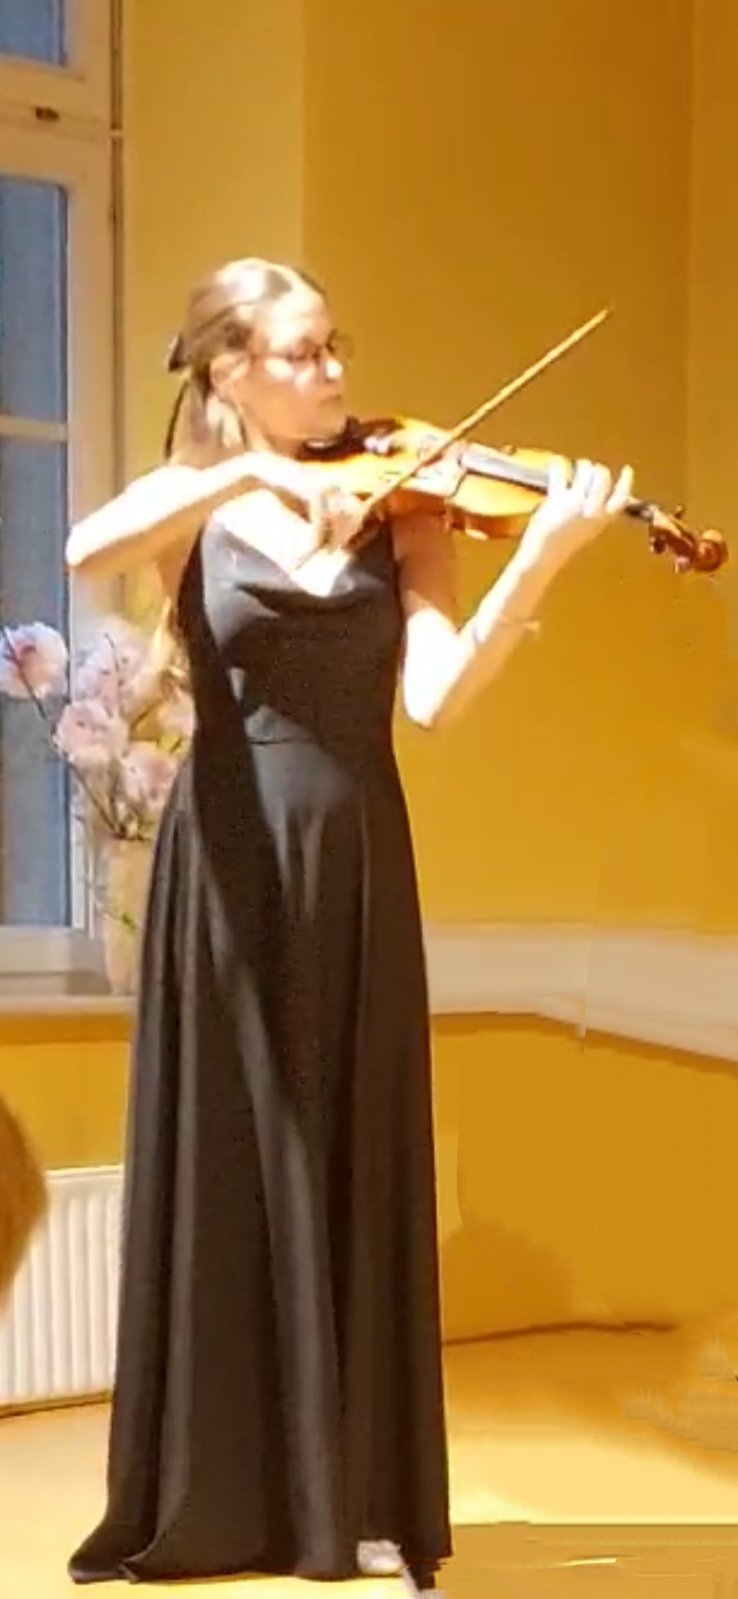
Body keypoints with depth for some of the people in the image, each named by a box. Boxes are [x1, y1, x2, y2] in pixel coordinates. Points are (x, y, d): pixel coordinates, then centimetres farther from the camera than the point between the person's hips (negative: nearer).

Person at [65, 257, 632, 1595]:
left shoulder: (402, 513, 6)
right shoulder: (191, 507, 4)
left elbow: (436, 695, -10)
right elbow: (87, 551, -20)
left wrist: (539, 561, -23)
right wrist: (253, 474, -27)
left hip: (355, 861, 1)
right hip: (228, 861, -1)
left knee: (354, 1171, 4)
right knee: (221, 1168, 4)